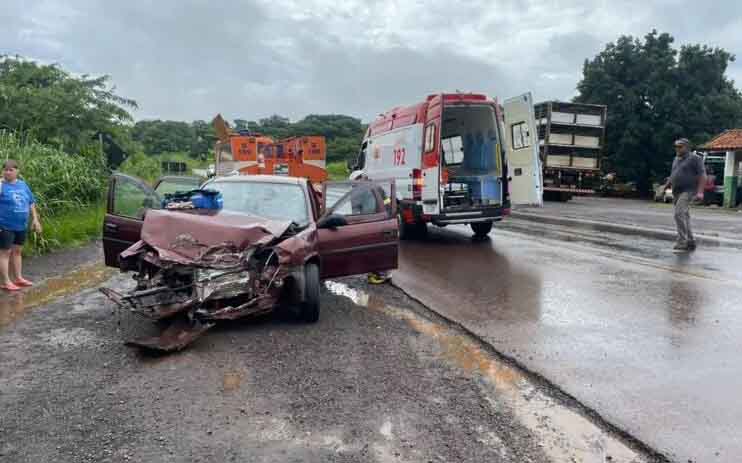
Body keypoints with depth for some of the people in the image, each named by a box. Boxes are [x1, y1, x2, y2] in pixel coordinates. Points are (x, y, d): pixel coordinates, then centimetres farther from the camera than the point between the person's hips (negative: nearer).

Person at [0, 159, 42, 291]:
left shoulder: (22, 185, 8)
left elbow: (31, 202, 16)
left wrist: (35, 219, 13)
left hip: (21, 226, 6)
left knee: (17, 251, 15)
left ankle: (18, 278, 24)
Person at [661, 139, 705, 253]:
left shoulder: (695, 158, -8)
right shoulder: (676, 159, 16)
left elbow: (702, 175, -13)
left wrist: (700, 191, -22)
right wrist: (665, 188, 13)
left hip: (688, 191, -8)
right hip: (677, 192, 8)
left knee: (679, 214, -22)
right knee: (684, 217, 11)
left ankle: (682, 243, -21)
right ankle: (690, 243, 20)